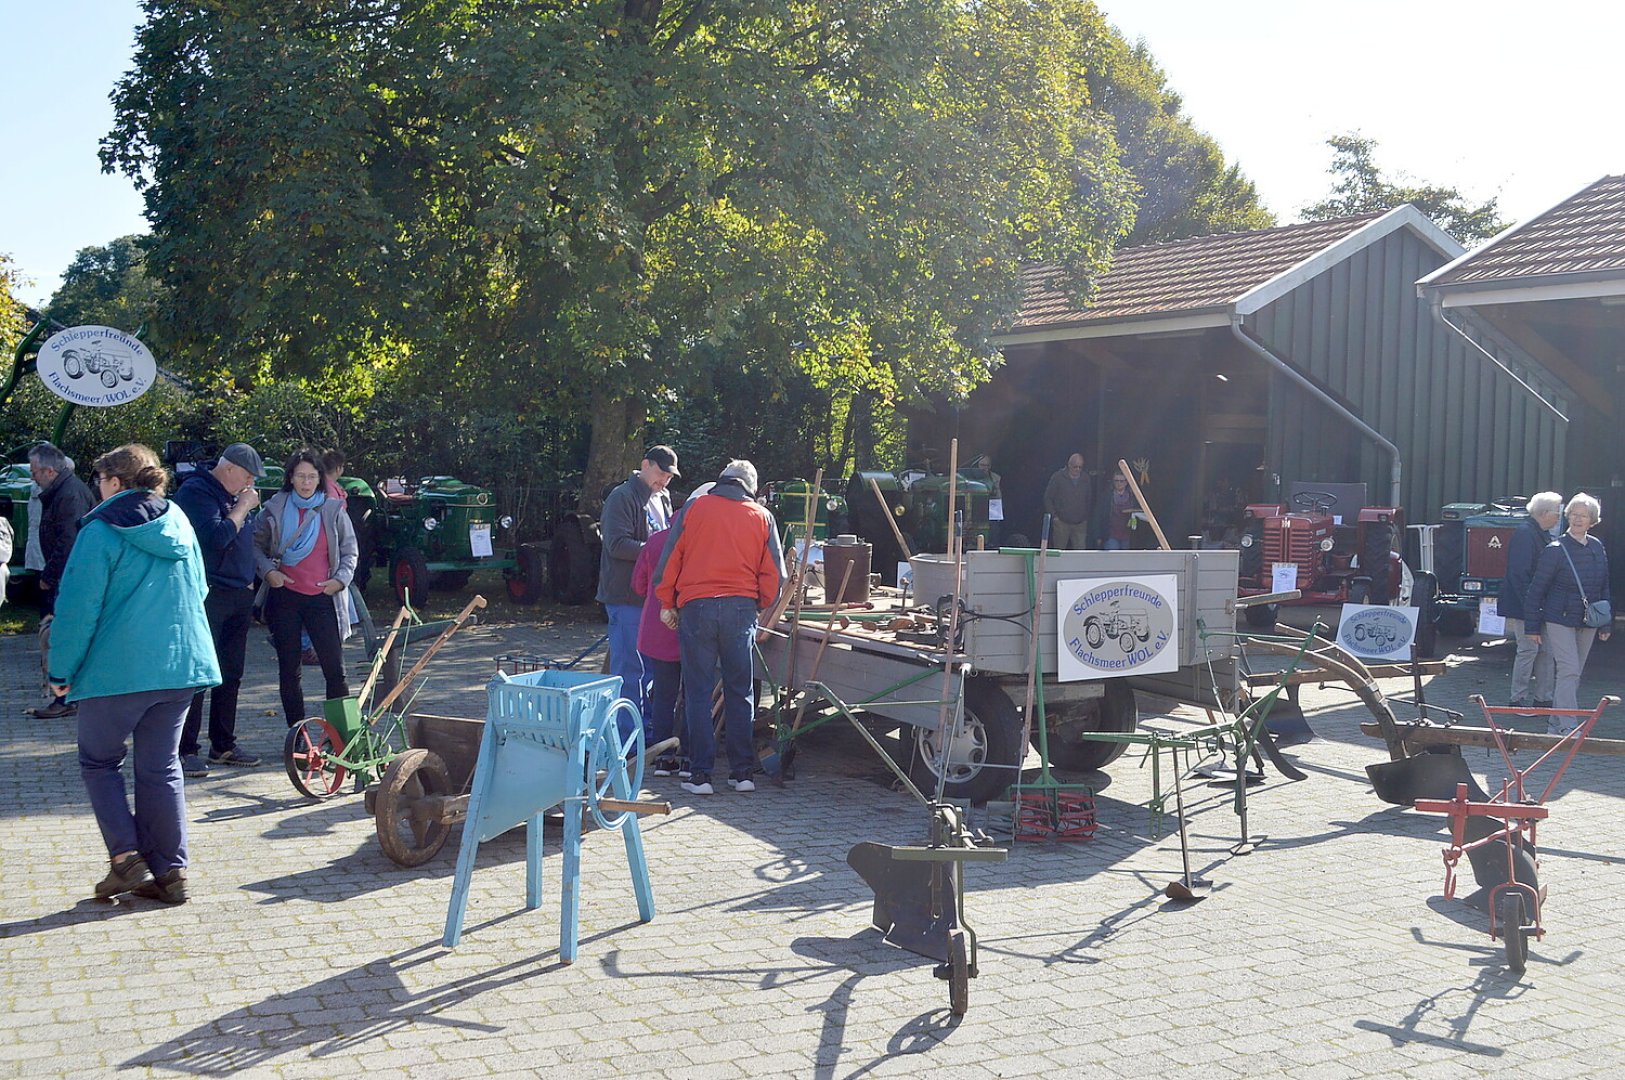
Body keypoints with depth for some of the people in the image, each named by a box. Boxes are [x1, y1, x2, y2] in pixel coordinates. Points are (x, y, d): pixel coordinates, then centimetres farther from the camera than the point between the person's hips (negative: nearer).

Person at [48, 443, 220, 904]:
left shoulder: (102, 532, -9)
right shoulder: (179, 523, 9)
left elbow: (79, 605, -11)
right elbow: (199, 589, 19)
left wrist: (62, 670, -2)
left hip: (118, 669, -5)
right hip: (181, 664, 5)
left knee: (99, 761, 12)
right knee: (161, 766, 10)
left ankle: (126, 858, 0)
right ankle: (170, 871, 10)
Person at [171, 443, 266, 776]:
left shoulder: (232, 494, 17)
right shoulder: (195, 491, -10)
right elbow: (216, 538, -23)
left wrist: (249, 582, 18)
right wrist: (243, 508, -14)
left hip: (239, 597, 9)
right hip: (208, 596, -9)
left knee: (231, 675, 12)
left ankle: (223, 745, 21)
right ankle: (186, 750, 0)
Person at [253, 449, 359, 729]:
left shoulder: (333, 510, 5)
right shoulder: (275, 509, 5)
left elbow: (349, 549, 10)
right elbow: (255, 543, 11)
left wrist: (340, 579, -4)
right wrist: (267, 571, -5)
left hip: (323, 598, -1)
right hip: (285, 596, 1)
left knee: (334, 668, -5)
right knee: (289, 669, 7)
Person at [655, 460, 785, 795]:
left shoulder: (693, 509, 5)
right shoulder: (762, 517, 8)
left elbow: (669, 560, 4)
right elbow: (775, 573, 7)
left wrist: (666, 604, 12)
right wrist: (760, 606, 21)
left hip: (696, 607, -1)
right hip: (742, 608, 1)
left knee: (697, 692, 4)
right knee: (740, 692, 10)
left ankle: (700, 774, 3)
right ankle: (742, 771, 11)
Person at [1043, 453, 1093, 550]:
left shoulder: (1086, 479, 8)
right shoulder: (1058, 477, -2)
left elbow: (1090, 500, 16)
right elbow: (1047, 498, 1)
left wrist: (1087, 515, 6)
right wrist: (1053, 515, -4)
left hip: (1080, 524, 3)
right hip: (1061, 523, -2)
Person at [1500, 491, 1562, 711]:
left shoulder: (1543, 534, 13)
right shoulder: (1524, 533, -17)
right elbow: (1518, 573, -22)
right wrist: (1529, 606, -23)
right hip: (1523, 604, -9)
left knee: (1546, 650, 10)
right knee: (1528, 648, -3)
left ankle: (1543, 698, 18)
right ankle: (1519, 698, 8)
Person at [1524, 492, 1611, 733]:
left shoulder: (1597, 548, 6)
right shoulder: (1555, 550, -11)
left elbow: (1604, 587, 14)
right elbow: (1536, 589, -8)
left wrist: (1605, 623, 13)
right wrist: (1532, 626, -8)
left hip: (1587, 622, 6)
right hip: (1559, 620, -6)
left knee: (1574, 673, 10)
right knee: (1569, 670, -13)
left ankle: (1556, 723, 19)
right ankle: (1567, 726, -12)